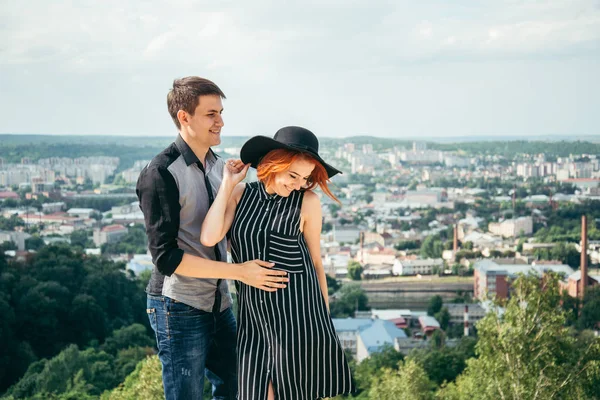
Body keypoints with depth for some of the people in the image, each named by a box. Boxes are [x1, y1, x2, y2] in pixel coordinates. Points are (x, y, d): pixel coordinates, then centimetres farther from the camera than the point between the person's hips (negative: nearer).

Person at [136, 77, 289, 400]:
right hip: (179, 308, -7)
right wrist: (238, 271, -22)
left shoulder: (217, 166, 8)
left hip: (218, 303, 8)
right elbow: (166, 256, -21)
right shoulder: (162, 173, -17)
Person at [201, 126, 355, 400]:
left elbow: (316, 262, 4)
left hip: (297, 313, -3)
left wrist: (324, 317, 9)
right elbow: (209, 238, -12)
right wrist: (227, 184, -6)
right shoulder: (240, 194, 2)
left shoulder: (308, 202, -5)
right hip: (254, 315, 3)